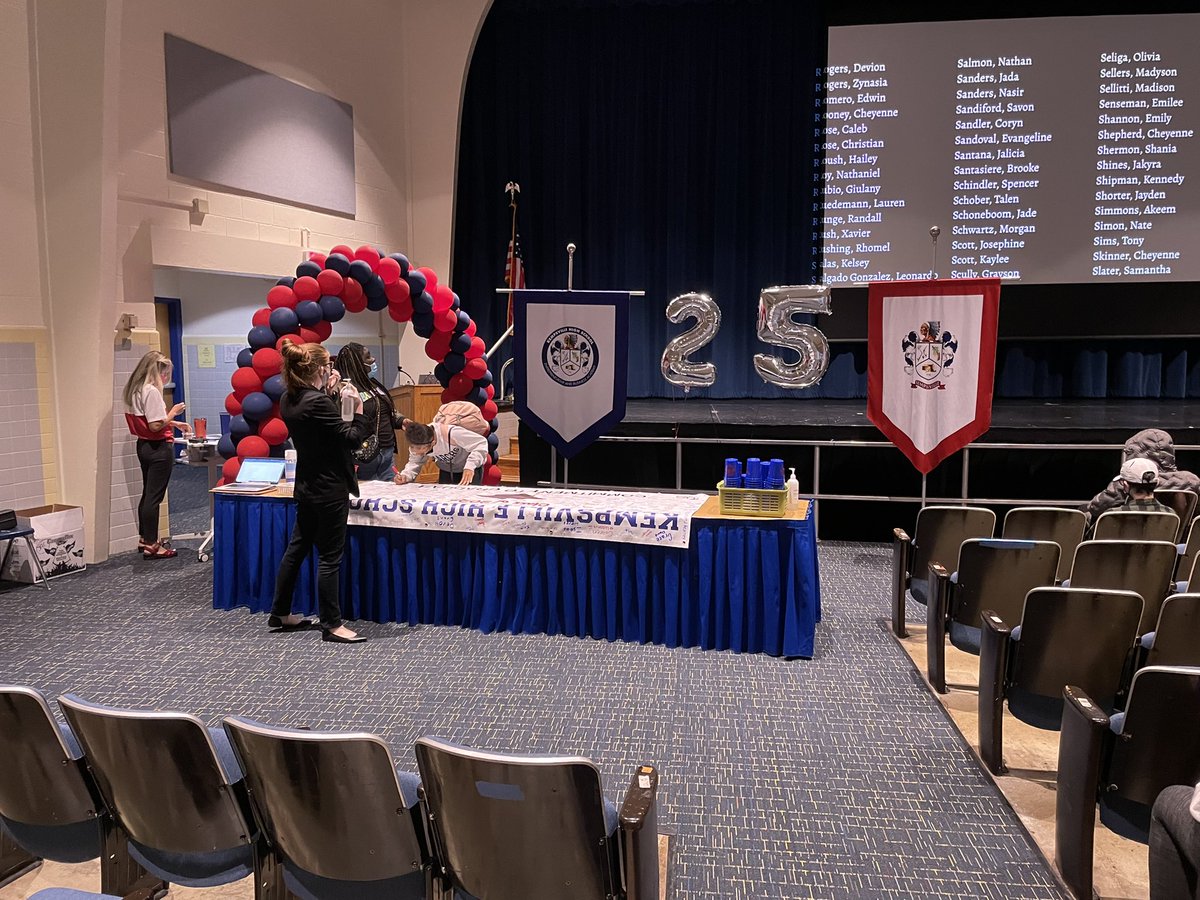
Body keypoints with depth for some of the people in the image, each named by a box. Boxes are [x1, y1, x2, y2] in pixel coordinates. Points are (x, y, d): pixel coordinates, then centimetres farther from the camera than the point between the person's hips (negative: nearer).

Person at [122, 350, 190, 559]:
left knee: (147, 493, 18)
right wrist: (173, 412, -9)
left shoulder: (134, 390, 10)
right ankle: (151, 545, 1)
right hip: (159, 448, -10)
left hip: (144, 446, 10)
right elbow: (156, 426, -23)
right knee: (154, 496, -4)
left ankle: (144, 538, 29)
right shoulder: (152, 391, -19)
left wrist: (175, 423, 18)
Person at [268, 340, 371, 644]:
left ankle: (280, 613, 30)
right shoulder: (318, 403, -23)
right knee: (330, 557, -1)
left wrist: (328, 393, 10)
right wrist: (358, 408, -7)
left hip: (307, 487, 9)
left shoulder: (289, 400, 4)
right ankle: (331, 625, 7)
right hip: (330, 490, -9)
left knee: (296, 548, 18)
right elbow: (352, 438, -18)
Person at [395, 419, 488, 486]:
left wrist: (470, 467, -45)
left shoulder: (452, 434, -40)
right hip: (447, 471, 5)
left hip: (471, 470, -5)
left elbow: (481, 443, -33)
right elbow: (415, 463, -5)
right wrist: (405, 475, -26)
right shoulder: (417, 443, -22)